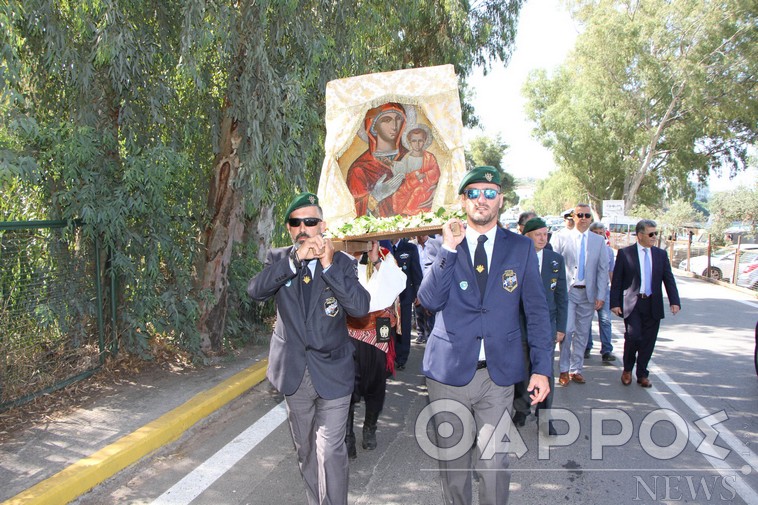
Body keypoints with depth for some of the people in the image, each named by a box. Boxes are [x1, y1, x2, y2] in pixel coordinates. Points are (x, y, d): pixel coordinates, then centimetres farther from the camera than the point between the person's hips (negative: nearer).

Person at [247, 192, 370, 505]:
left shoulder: (342, 263, -5)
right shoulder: (278, 259, 0)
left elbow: (361, 307, -18)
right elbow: (255, 291, -18)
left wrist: (329, 266, -25)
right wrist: (294, 259, -28)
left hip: (332, 374, -3)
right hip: (295, 374, 3)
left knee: (330, 452, -7)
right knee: (305, 451, 19)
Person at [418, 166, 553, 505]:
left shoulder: (521, 247, 4)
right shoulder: (444, 245, 3)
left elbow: (537, 311, 4)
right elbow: (429, 300, -9)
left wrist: (541, 368, -2)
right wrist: (448, 249, -17)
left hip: (498, 373, 0)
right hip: (449, 370, 0)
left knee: (493, 460, 3)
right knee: (452, 459, 13)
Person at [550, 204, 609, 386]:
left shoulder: (599, 241, 8)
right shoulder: (561, 238, 1)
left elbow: (603, 270, 7)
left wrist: (601, 296, 0)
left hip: (588, 294, 3)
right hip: (567, 291, -3)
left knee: (582, 333, 9)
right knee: (567, 330, -9)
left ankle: (576, 369, 20)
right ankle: (564, 370, 4)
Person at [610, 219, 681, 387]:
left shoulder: (661, 254, 9)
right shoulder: (625, 253, -1)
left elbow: (669, 279, 7)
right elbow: (616, 280, -1)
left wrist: (674, 301, -6)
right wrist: (615, 303, -7)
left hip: (653, 305, 4)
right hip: (632, 304, -3)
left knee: (648, 341, 6)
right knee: (633, 336, -13)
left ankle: (642, 374, 23)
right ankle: (627, 369, 12)